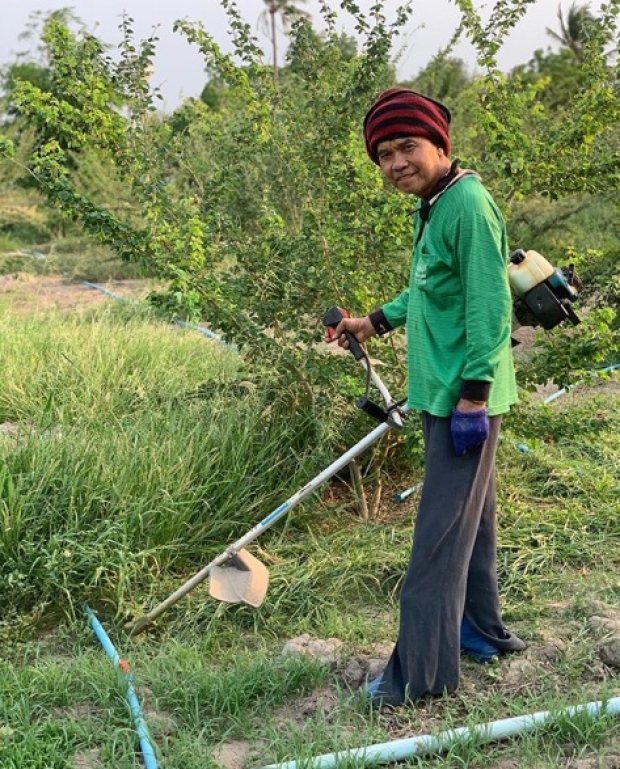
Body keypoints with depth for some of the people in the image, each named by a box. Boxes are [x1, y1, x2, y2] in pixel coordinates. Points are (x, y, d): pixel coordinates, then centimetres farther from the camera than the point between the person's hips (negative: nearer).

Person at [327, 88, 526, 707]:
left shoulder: (469, 205, -18)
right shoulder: (429, 208, 12)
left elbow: (489, 307, -22)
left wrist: (473, 395, -22)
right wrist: (377, 322, 24)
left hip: (463, 397, -10)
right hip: (440, 394, 10)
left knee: (440, 534, -5)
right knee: (467, 520, 19)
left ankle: (422, 671, 3)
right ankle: (481, 633, 33)